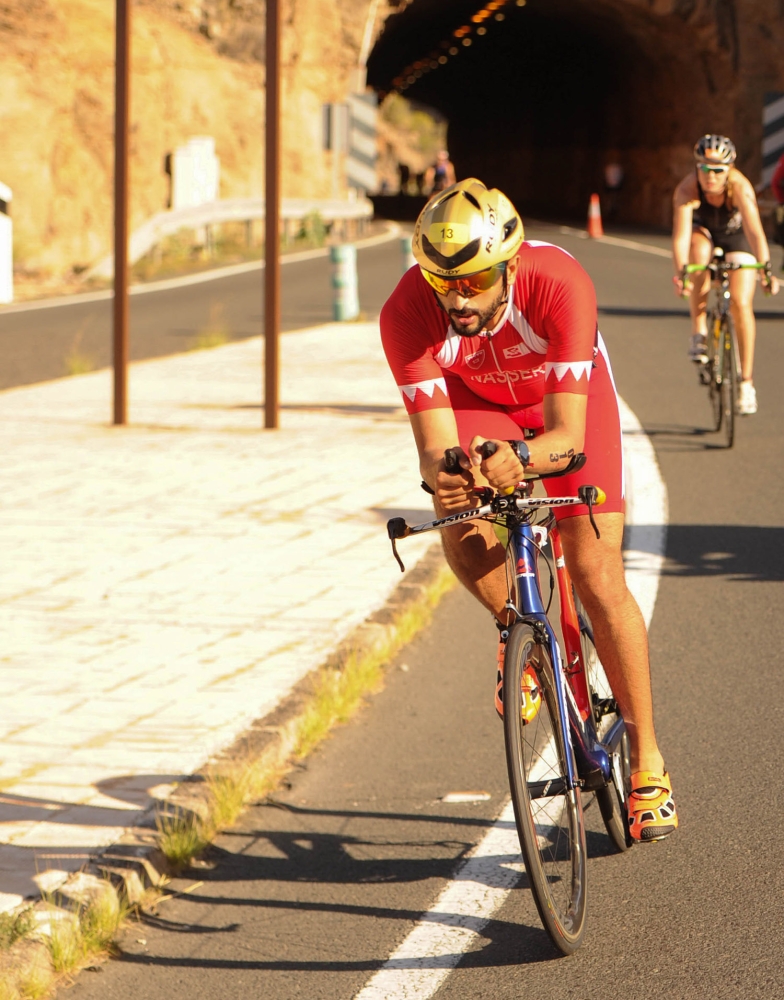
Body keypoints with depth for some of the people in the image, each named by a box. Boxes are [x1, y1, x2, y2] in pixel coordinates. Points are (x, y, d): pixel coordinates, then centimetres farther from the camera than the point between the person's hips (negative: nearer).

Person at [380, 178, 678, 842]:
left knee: (598, 576, -12)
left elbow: (568, 434, -41)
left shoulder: (561, 285, -40)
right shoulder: (407, 314, -35)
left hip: (569, 393, -1)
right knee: (462, 529, -29)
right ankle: (515, 629, 5)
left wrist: (520, 457, -62)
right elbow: (435, 440, -33)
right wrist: (444, 475, -56)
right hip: (476, 396, 2)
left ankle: (648, 764, 1)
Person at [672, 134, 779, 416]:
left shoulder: (740, 187, -34)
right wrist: (680, 274, -56)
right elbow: (681, 234, -41)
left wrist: (766, 270, -56)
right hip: (703, 231, 1)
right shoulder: (687, 189, -32)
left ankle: (746, 382, -4)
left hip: (736, 237, -1)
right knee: (700, 249, -36)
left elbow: (754, 230, -43)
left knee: (741, 303, -16)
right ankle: (699, 334, -25)